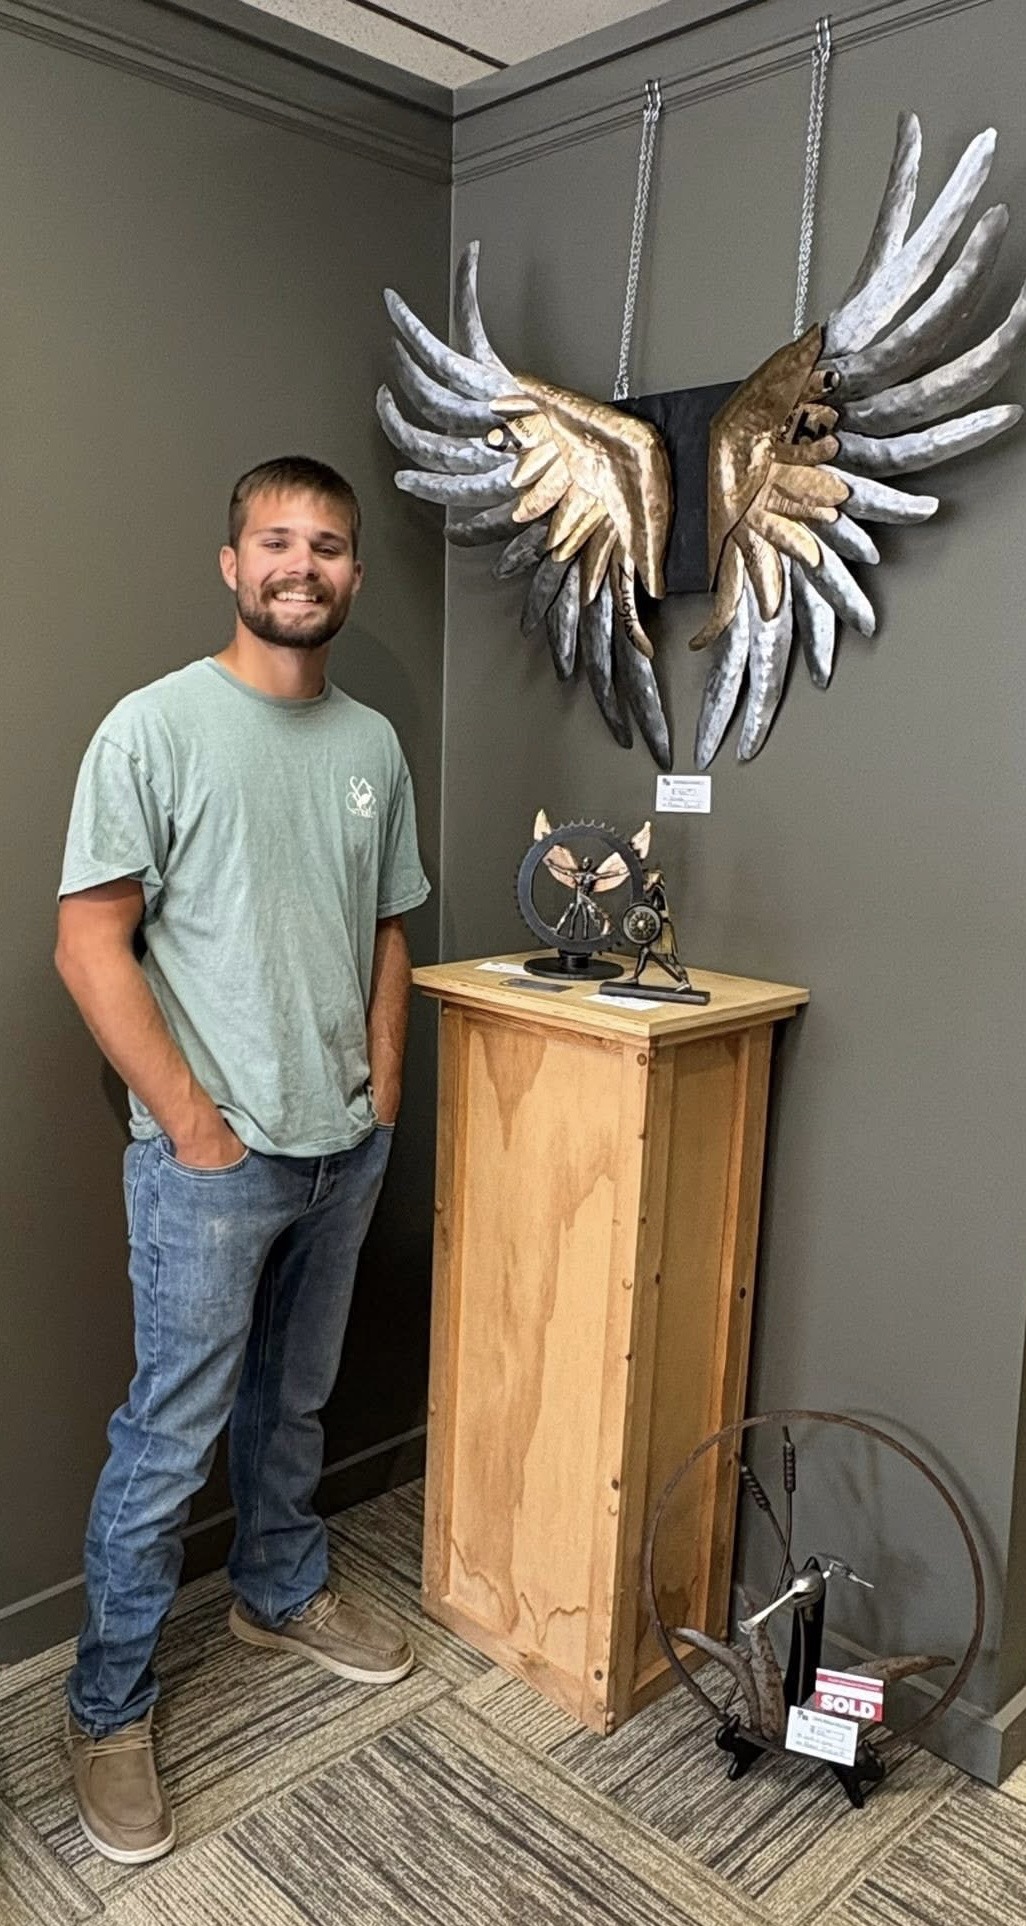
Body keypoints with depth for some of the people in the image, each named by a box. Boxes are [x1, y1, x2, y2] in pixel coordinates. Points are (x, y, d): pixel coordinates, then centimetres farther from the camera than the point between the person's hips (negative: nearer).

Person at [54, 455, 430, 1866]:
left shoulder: (373, 744, 7)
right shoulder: (157, 726, -10)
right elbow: (90, 945, -13)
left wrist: (381, 1092, 6)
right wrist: (191, 1117, -14)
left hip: (346, 1150, 6)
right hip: (211, 1158, -5)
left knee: (296, 1404, 22)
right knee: (171, 1440, 5)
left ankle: (282, 1594, 44)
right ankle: (110, 1706, 25)